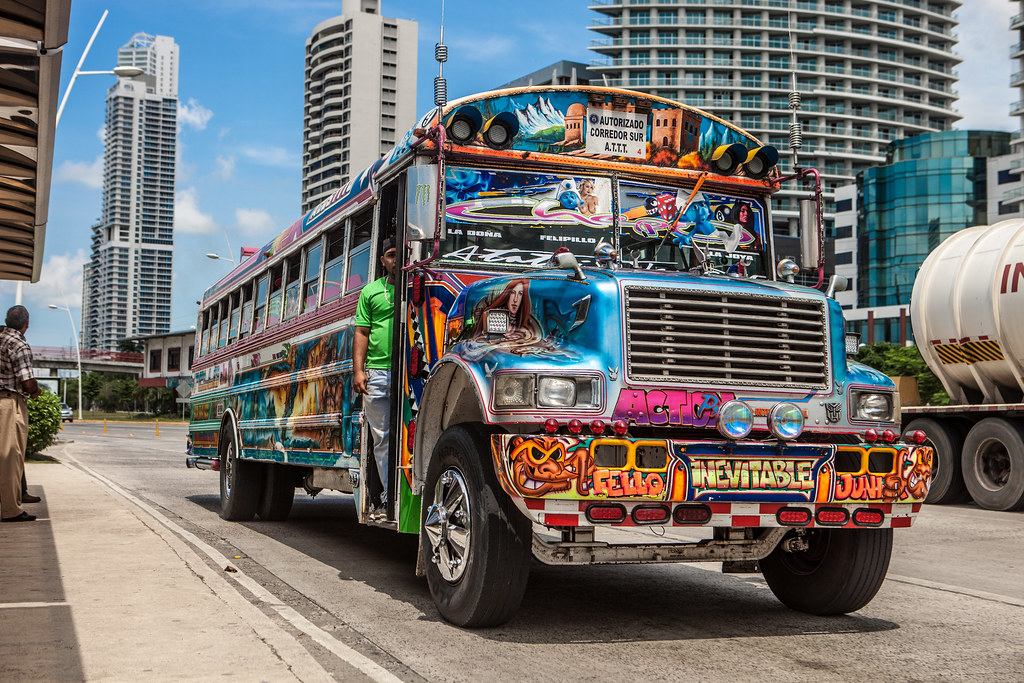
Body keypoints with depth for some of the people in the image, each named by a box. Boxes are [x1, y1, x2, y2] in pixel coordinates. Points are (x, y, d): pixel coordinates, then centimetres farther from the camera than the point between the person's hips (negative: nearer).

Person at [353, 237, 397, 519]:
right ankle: (389, 498, 11)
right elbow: (362, 332, 12)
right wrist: (358, 370, 2)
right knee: (382, 438, 5)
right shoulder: (371, 292, 14)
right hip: (377, 372, 3)